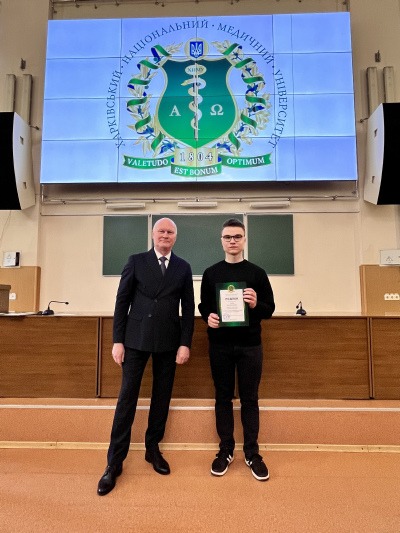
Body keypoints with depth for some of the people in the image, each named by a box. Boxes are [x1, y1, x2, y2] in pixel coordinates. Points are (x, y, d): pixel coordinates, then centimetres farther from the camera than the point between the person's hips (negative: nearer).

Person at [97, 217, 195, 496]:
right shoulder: (136, 261, 2)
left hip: (169, 341, 2)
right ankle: (115, 461, 16)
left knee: (162, 397, 11)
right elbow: (122, 301, 0)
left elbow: (188, 308, 4)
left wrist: (185, 343, -2)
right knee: (127, 397, 2)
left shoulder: (183, 267, 6)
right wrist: (118, 340, -5)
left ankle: (153, 449, 30)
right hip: (136, 338, -1)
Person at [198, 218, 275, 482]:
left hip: (250, 345, -1)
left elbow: (270, 309, 1)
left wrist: (255, 305, -20)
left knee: (250, 399, 9)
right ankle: (226, 450, 27)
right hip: (220, 345, 1)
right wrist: (208, 317, -13)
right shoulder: (211, 273, 4)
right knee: (223, 398, 11)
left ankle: (252, 453, 25)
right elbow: (203, 305, 9)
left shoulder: (257, 273, 1)